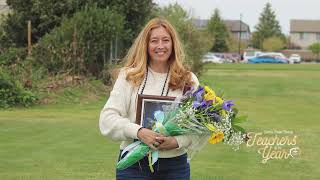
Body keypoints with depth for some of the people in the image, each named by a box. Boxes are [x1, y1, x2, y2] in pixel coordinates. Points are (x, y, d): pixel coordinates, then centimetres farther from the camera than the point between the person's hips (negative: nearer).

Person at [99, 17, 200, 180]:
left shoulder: (189, 80, 5)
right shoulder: (128, 76, 1)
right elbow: (107, 118, -6)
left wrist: (177, 141, -19)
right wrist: (138, 131, -22)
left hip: (175, 166, 1)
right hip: (133, 164, -1)